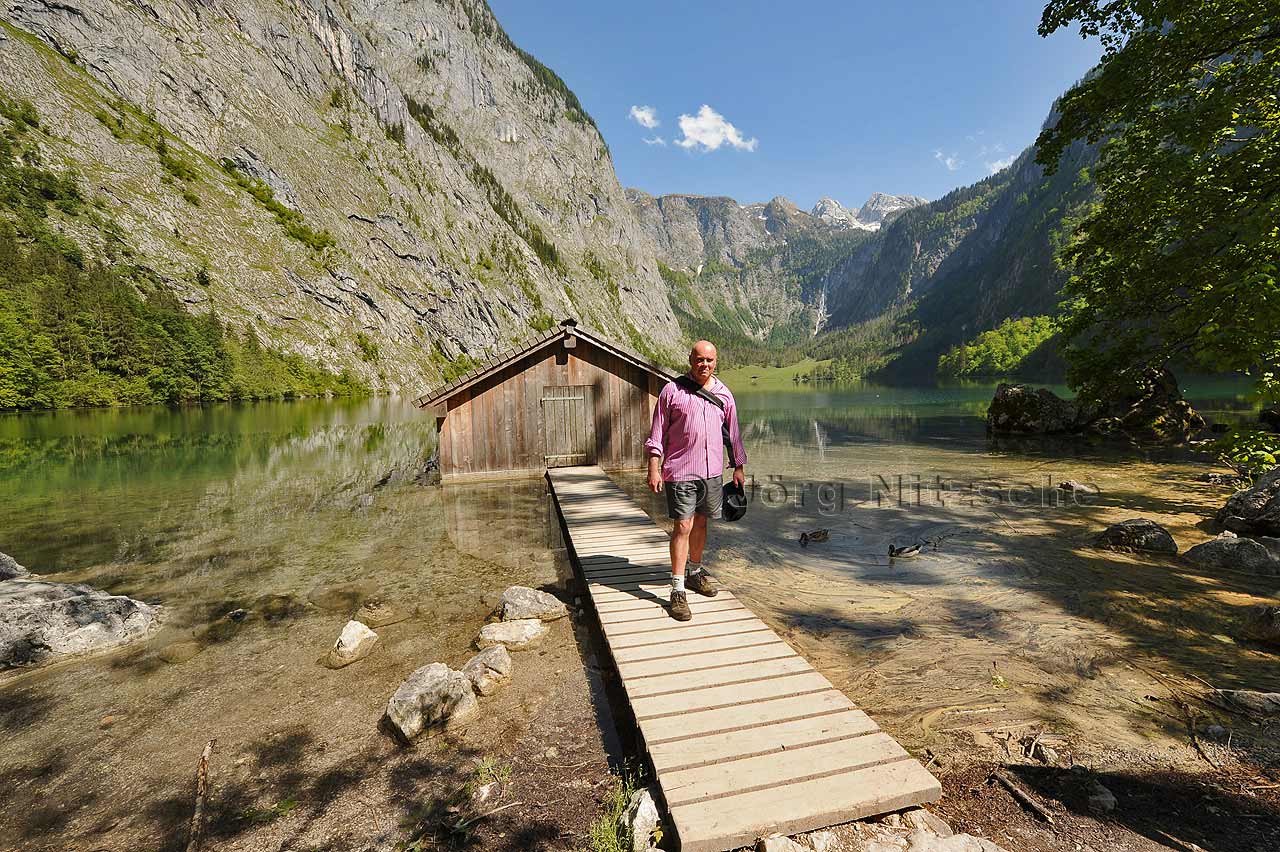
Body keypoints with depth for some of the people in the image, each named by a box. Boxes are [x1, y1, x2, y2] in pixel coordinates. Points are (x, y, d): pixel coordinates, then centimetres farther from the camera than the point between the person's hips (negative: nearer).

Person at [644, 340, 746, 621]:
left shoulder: (723, 393, 9)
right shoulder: (672, 391, -4)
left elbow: (733, 432, 18)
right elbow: (657, 434, -3)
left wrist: (739, 466, 17)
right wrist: (654, 469, -9)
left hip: (712, 471, 5)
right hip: (680, 471, -5)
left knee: (700, 522, 16)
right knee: (683, 526, -7)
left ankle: (695, 572, 34)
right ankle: (678, 590, 1)